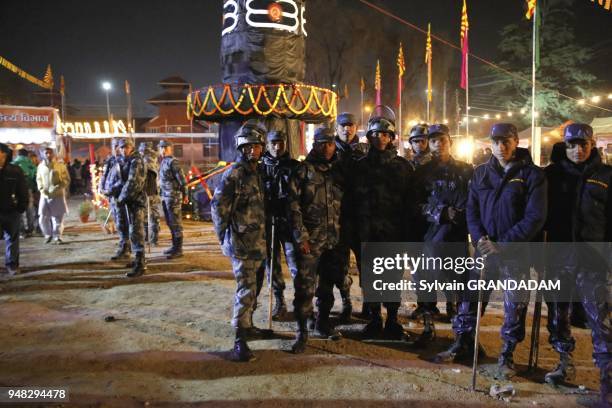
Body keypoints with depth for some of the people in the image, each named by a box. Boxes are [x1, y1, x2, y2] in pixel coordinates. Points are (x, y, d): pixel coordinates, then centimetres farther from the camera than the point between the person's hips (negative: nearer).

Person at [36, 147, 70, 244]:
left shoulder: (60, 166, -1)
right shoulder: (41, 166, 7)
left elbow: (66, 180, -1)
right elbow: (38, 179, 16)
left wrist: (58, 188, -15)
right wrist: (41, 189, -1)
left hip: (58, 195, -2)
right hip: (45, 196, 2)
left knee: (58, 217, 2)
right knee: (43, 218, -1)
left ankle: (57, 236, 13)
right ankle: (48, 234, 22)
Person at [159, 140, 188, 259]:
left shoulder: (173, 161, -12)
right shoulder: (163, 162, 15)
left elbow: (182, 179, -15)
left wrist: (185, 194, -13)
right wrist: (163, 195, 18)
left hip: (173, 196, -9)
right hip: (165, 196, 9)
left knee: (176, 223, -5)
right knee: (170, 222, 15)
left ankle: (178, 250, -1)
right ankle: (175, 246, 25)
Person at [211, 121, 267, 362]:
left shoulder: (257, 173, 11)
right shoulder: (234, 173, -14)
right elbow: (218, 206, -15)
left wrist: (263, 237, 14)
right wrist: (225, 237, -12)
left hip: (257, 241, 8)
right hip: (242, 242, -8)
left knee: (251, 287, 19)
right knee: (246, 290, -8)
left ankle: (247, 325, 35)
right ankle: (240, 342, -1)